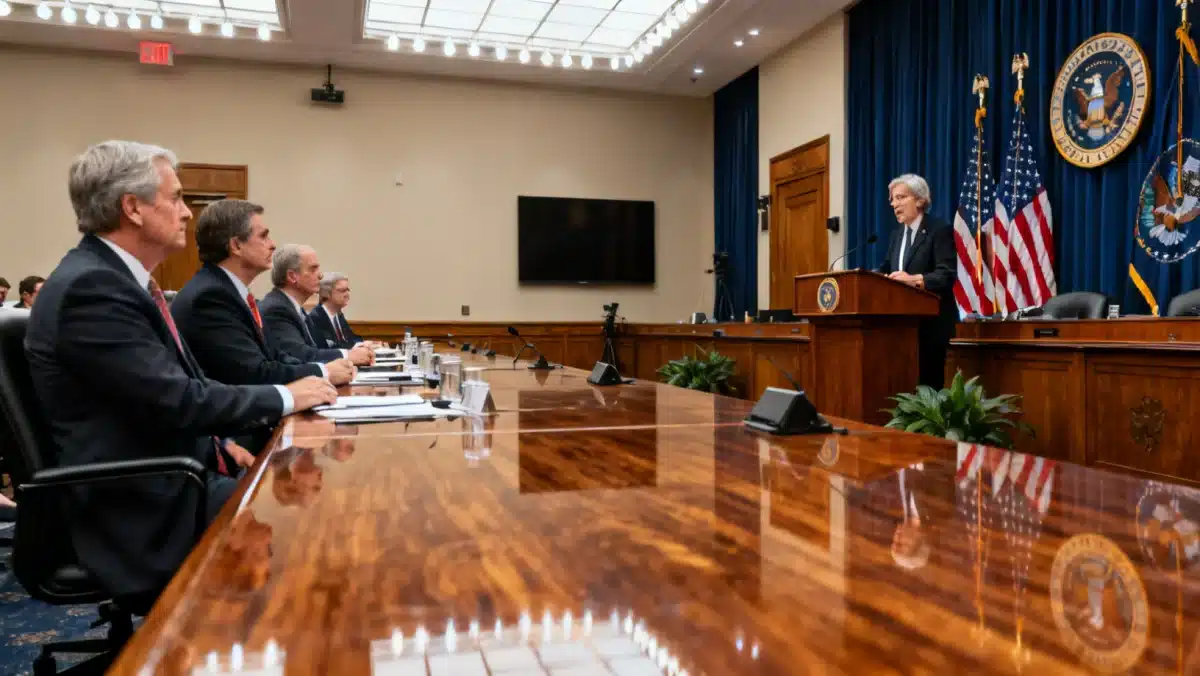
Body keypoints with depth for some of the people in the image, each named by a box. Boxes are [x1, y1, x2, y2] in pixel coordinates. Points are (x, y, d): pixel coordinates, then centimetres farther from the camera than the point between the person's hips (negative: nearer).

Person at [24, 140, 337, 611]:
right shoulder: (90, 286, -20)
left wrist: (219, 443, 2)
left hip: (163, 483, 9)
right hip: (141, 511, -9)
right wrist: (285, 398, -13)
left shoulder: (115, 276, 11)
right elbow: (177, 401, -24)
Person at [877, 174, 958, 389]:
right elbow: (887, 271, 15)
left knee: (928, 381, -5)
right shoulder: (896, 234, 16)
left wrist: (915, 280, -34)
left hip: (930, 323, -6)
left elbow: (947, 275, -18)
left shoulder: (940, 230, -7)